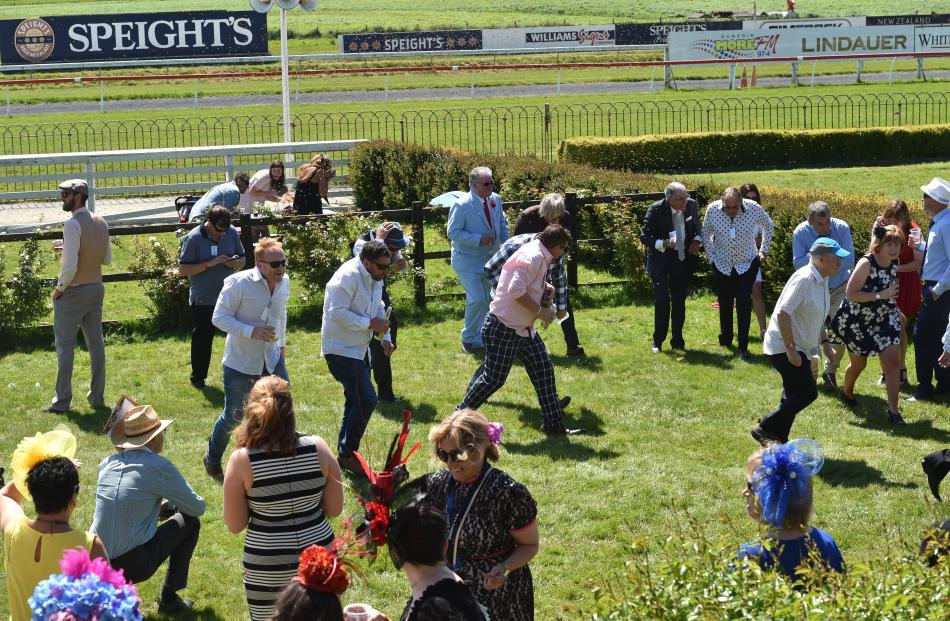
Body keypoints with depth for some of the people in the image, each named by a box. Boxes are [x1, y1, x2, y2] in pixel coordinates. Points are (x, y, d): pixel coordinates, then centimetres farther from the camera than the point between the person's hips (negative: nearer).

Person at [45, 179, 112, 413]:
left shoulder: (73, 224, -19)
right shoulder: (100, 223, 5)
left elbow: (70, 266, -22)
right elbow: (108, 259, 12)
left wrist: (59, 288, -10)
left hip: (73, 291, -7)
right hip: (96, 288, 7)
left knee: (65, 347, 0)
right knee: (96, 343, 11)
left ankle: (62, 401, 2)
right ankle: (97, 396, 16)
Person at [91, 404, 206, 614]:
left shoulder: (107, 463, 7)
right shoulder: (159, 466, -10)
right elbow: (198, 508, -1)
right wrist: (174, 502, 20)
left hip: (96, 564, 6)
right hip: (134, 565, -6)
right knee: (190, 521, 13)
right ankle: (169, 599, 17)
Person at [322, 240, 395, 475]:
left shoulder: (374, 278, 8)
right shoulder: (348, 277, -22)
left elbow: (378, 308, 20)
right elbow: (338, 313, -28)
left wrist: (385, 337, 6)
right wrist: (371, 323, -24)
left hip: (357, 350, 10)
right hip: (340, 350, -10)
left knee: (356, 401, 15)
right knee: (366, 399, -16)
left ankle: (345, 454, 27)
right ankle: (348, 453, -4)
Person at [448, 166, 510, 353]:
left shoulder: (495, 199, 1)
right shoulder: (461, 205, -19)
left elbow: (502, 223, 15)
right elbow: (453, 232, -18)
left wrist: (505, 243, -2)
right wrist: (479, 240, -25)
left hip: (490, 259, 7)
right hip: (468, 261, -7)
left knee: (489, 299, 13)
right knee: (477, 299, -14)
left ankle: (481, 336, 28)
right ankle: (469, 339, 3)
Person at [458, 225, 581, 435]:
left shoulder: (539, 255, 9)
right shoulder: (534, 257, -22)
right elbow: (516, 290, -31)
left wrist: (545, 287, 6)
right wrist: (540, 311, -21)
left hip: (523, 328, 10)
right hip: (503, 328, -10)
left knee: (543, 368, 8)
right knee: (494, 378, -3)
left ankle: (553, 424, 14)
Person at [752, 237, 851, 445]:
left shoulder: (822, 281, 9)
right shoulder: (804, 279, -21)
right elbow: (783, 314, -26)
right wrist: (791, 349, -26)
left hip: (799, 349, 10)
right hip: (784, 347, -10)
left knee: (795, 395, 14)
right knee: (807, 393, -13)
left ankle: (779, 439, 23)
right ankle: (765, 428, -5)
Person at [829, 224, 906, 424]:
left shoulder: (894, 263, -2)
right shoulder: (867, 263, -24)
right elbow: (851, 295, -27)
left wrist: (895, 309, 11)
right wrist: (881, 295, -30)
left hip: (884, 318, 5)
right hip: (857, 321, -5)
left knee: (893, 361, -11)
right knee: (859, 364, 14)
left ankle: (893, 409, -4)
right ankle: (847, 391, 47)